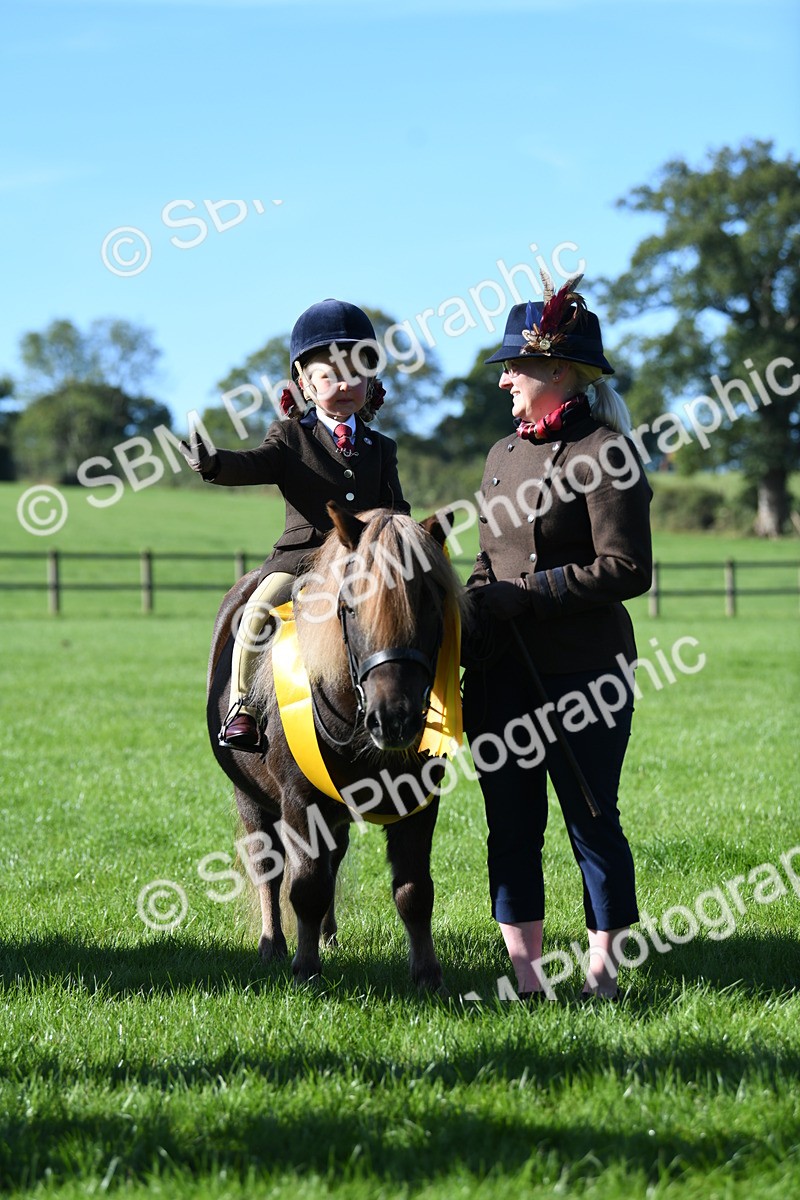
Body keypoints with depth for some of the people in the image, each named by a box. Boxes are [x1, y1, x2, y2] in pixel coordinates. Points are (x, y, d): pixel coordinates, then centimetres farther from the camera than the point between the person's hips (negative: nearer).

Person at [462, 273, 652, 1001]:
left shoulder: (603, 451, -11)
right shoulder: (505, 454, 13)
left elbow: (626, 571, -17)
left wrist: (520, 596, -18)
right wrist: (472, 605, 3)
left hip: (583, 669, -7)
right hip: (503, 669, 7)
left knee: (592, 823, 2)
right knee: (511, 828, 7)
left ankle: (602, 975, 12)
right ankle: (526, 980, 14)